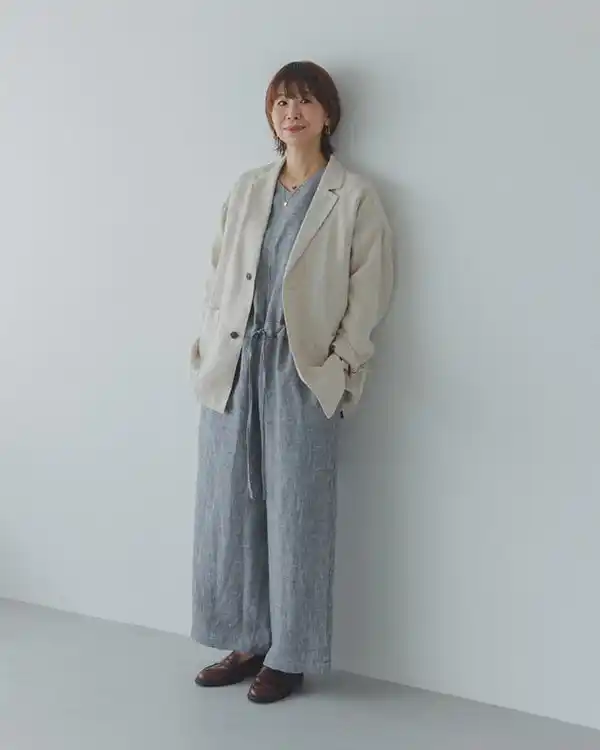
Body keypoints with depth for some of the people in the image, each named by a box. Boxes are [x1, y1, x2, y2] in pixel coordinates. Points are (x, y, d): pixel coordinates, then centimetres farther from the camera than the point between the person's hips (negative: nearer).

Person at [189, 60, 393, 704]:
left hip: (302, 373, -4)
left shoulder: (354, 197, 1)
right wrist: (207, 349, 6)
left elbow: (368, 293, -3)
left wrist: (340, 365, -10)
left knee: (294, 514, 1)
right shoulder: (246, 191, 15)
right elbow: (217, 275, 14)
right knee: (227, 507, 6)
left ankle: (289, 657, 14)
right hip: (232, 367, 5)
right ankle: (245, 643, 20)